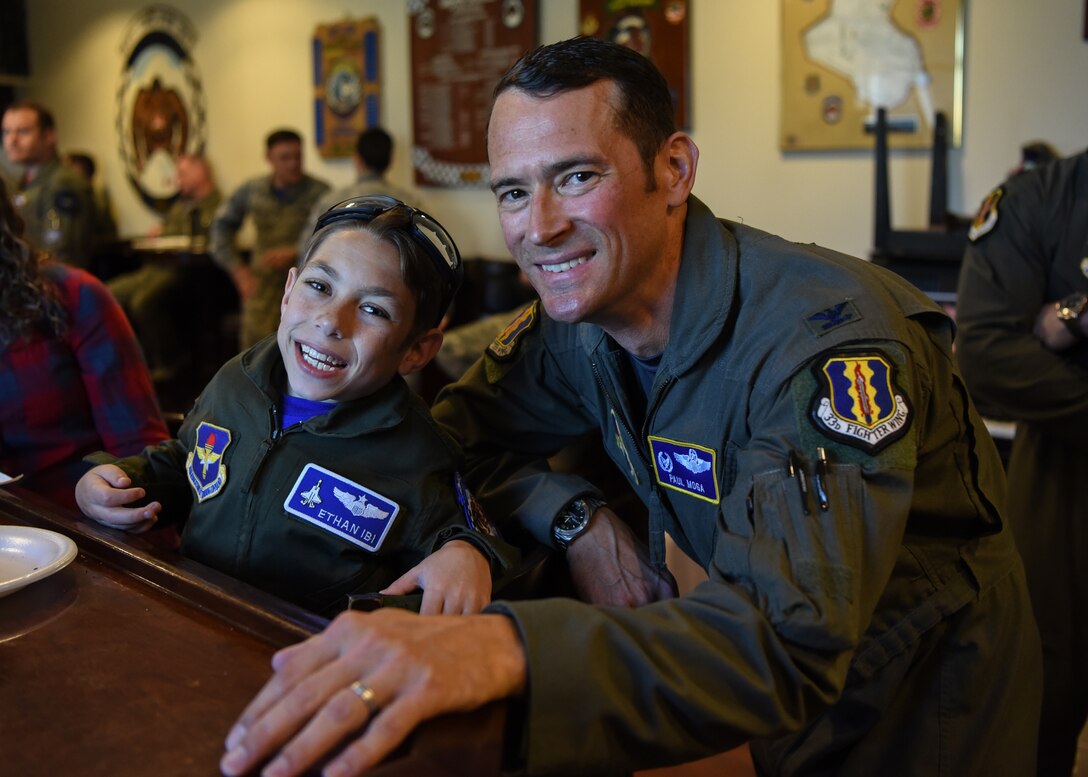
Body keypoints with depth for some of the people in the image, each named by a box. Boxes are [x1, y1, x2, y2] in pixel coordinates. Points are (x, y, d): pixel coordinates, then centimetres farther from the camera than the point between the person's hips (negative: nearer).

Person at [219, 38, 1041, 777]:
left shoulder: (826, 337, -33)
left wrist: (506, 648, -59)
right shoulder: (582, 313, -11)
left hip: (926, 695, -5)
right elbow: (465, 429, 1)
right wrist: (579, 519, -19)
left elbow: (791, 638, -44)